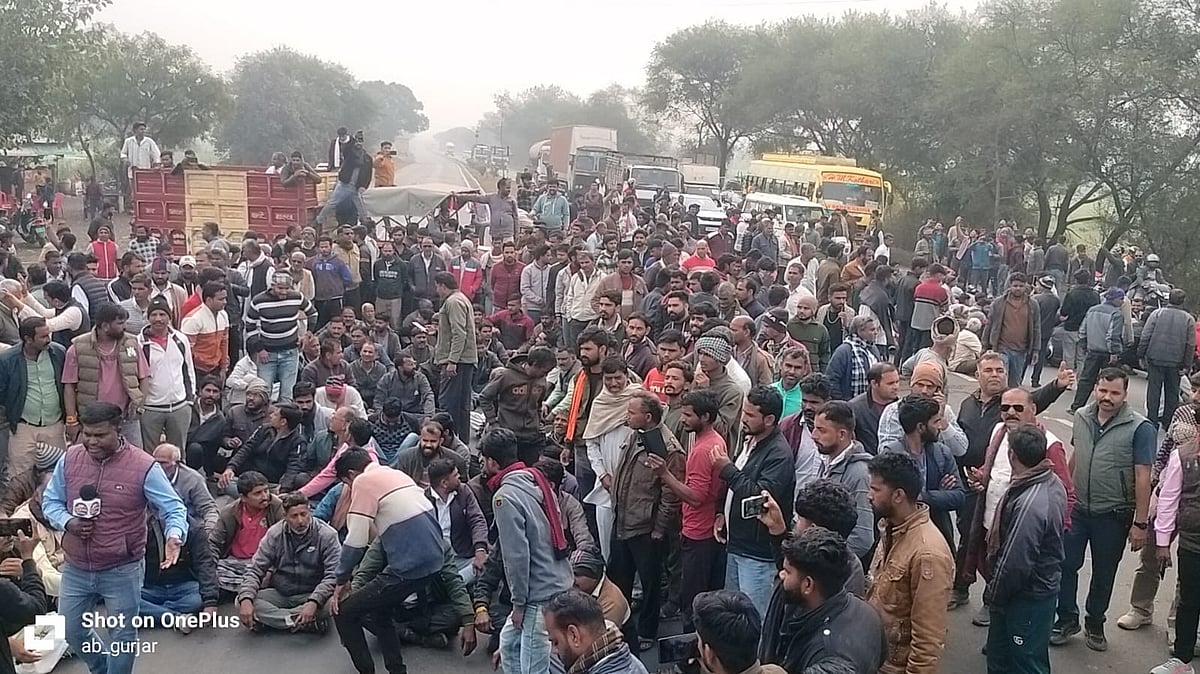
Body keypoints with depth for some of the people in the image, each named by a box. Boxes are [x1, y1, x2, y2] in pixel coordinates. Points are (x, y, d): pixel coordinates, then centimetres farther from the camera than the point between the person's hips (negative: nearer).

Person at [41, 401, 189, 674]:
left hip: (122, 571, -4)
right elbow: (51, 501, 7)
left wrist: (174, 536, -35)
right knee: (71, 630, 19)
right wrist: (68, 523, -14)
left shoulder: (143, 466, -16)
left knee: (122, 636, 10)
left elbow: (174, 508, -14)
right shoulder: (70, 458, -4)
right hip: (76, 568, 4)